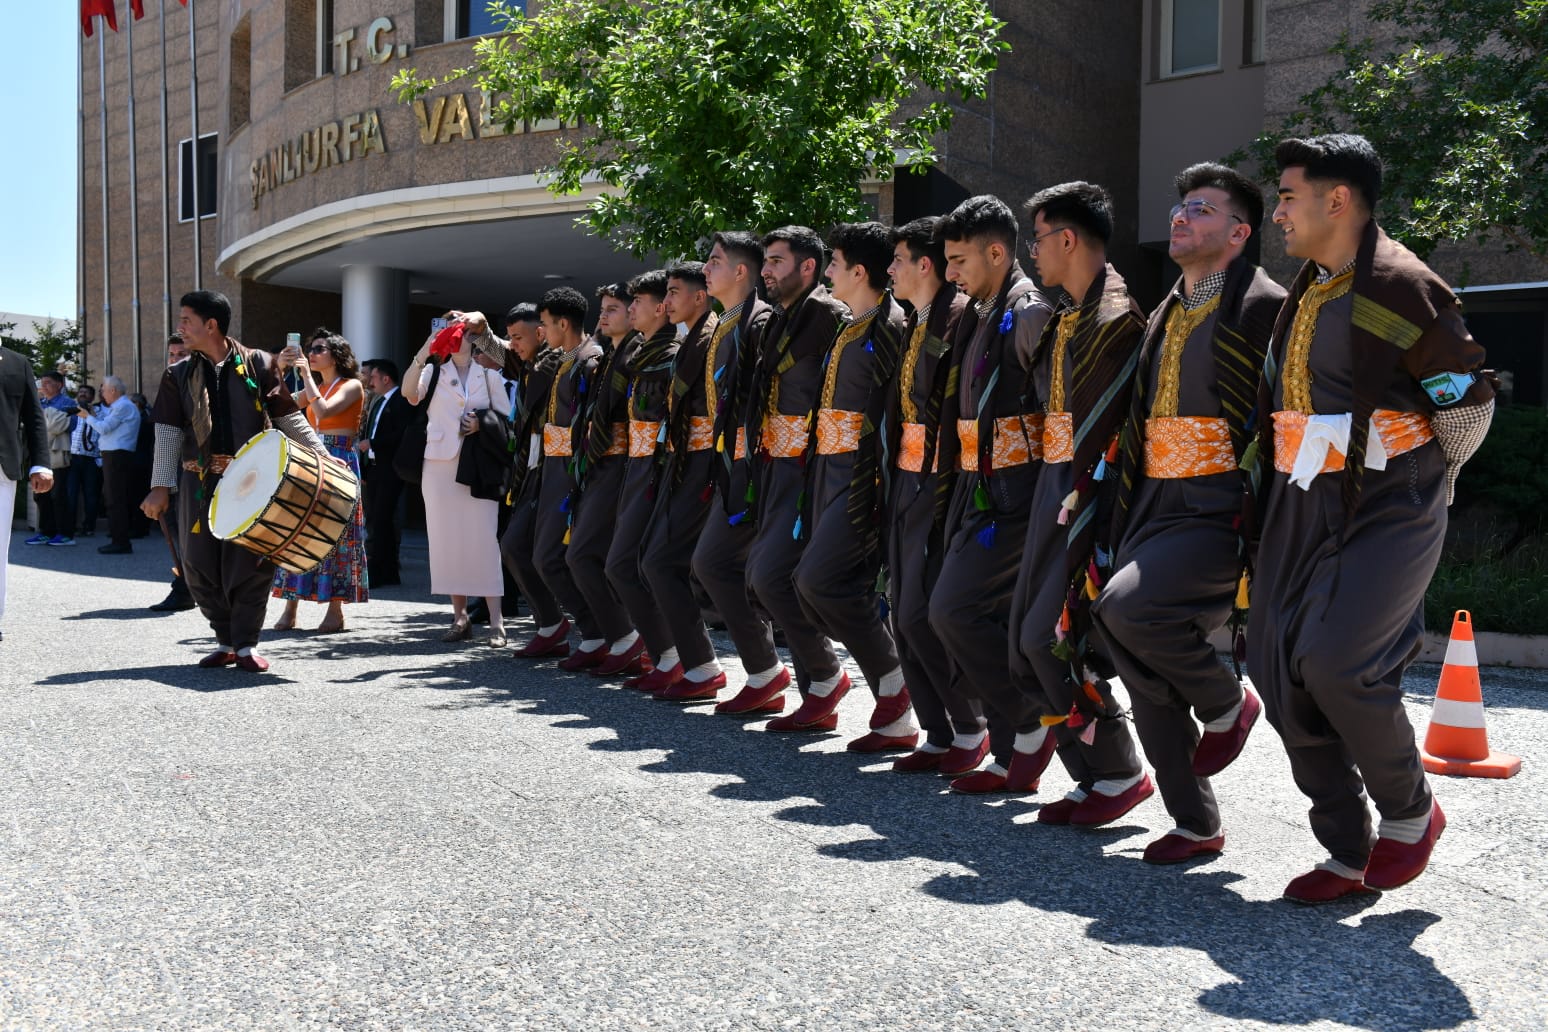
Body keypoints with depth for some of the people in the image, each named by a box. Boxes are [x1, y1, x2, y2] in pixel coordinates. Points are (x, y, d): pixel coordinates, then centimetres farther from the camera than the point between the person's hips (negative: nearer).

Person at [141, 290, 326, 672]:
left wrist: (320, 454, -4)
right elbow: (168, 433, 6)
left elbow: (289, 418, 4)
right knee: (200, 563, 3)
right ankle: (225, 640, 18)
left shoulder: (258, 365, 1)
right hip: (200, 480, 3)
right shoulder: (178, 375, 8)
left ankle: (246, 644, 9)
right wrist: (160, 487, 0)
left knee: (252, 560, -4)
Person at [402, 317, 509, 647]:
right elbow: (410, 394, -8)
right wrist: (423, 353, -18)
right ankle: (460, 616, 10)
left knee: (484, 537, -10)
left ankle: (495, 620, -9)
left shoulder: (489, 374, 11)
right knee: (447, 537, 2)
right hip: (440, 462, 2)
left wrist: (483, 424, -10)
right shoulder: (434, 371, 11)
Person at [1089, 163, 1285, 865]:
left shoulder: (1261, 306, -6)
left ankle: (1225, 704, 1)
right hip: (1155, 505, 8)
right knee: (1146, 677, 6)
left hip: (1221, 510, -8)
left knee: (1126, 606, -29)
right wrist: (1121, 527, 17)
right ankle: (1195, 824, 22)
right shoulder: (1165, 315, 19)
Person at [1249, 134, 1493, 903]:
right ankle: (1347, 855, 18)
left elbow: (1468, 400, -6)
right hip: (1300, 507, 8)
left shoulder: (1402, 285, -11)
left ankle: (1410, 810, 9)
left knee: (1336, 661, -21)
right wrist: (1276, 503, 16)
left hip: (1386, 507, -8)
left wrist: (1424, 482, 7)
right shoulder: (1304, 292, 13)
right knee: (1283, 678, 4)